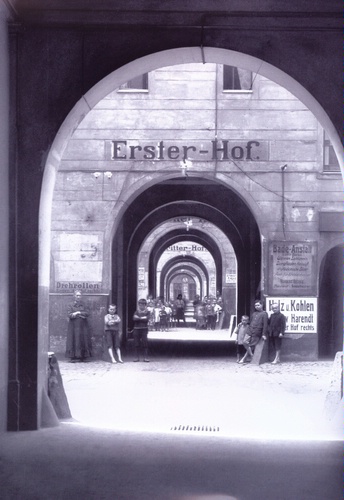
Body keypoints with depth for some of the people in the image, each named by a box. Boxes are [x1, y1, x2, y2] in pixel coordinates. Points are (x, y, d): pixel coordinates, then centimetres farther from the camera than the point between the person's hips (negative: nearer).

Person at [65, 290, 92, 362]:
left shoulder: (84, 305, 10)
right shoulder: (70, 305, 4)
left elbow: (87, 313, -2)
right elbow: (69, 315, -9)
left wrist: (78, 313, -10)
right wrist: (81, 315, -10)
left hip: (83, 326, 2)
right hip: (74, 326, -2)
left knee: (84, 340, -2)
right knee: (74, 341, -7)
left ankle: (82, 357, 2)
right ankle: (73, 357, -7)